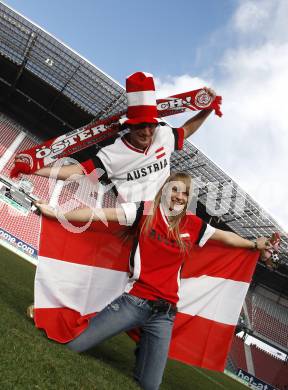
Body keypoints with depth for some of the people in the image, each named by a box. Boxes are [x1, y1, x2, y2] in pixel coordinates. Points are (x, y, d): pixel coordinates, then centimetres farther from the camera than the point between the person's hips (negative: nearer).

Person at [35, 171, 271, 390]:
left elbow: (226, 237, 22)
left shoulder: (193, 224, 6)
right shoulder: (145, 211, -4)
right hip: (133, 302, -2)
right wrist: (55, 213, -11)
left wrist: (255, 244, 30)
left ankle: (143, 351, 36)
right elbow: (99, 214, -9)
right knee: (71, 347, -5)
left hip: (164, 314, 3)